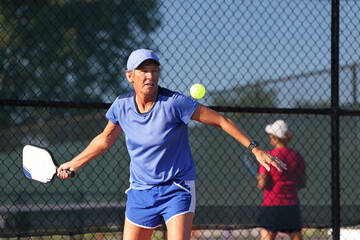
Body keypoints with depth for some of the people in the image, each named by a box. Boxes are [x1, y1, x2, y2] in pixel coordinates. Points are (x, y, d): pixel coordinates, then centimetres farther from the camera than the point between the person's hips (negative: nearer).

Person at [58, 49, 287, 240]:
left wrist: (255, 148, -17)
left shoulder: (174, 102, -17)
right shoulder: (121, 105, -4)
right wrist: (73, 163, 22)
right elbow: (105, 139, 16)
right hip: (140, 192, 4)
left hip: (177, 190, -4)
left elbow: (221, 120, -13)